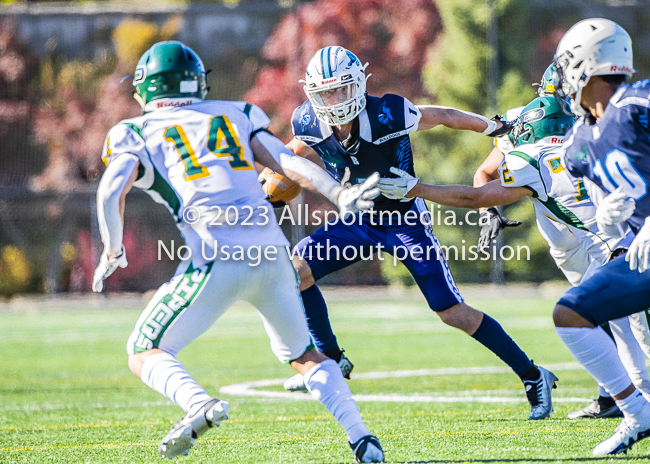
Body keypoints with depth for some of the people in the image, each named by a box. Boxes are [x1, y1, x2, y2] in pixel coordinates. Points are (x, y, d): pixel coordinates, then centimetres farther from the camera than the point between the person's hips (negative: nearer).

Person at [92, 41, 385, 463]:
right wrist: (340, 195, 1)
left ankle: (199, 405, -20)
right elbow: (286, 162, 8)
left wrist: (112, 253, 10)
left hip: (217, 260, -4)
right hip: (270, 252, 4)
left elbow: (111, 192, -3)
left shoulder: (138, 133, 13)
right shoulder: (235, 115, 23)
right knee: (303, 355, 24)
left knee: (144, 354, 10)